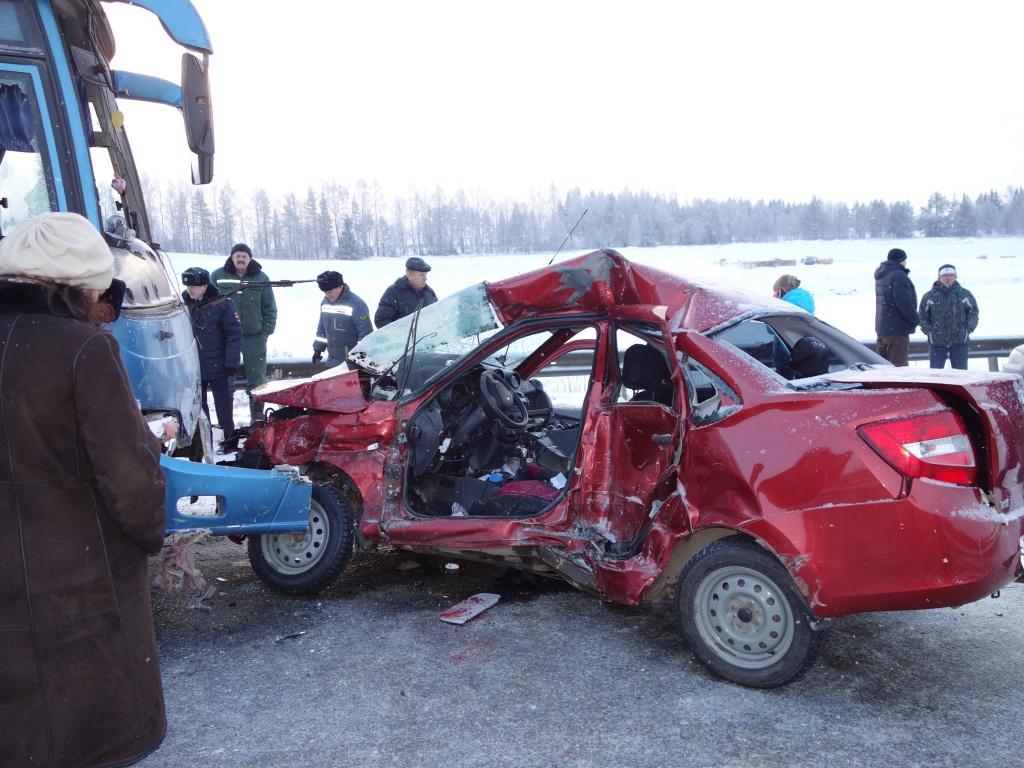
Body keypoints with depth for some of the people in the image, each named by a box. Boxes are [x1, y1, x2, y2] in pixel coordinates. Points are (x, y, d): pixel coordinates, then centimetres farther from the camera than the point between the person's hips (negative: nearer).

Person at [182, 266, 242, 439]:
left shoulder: (222, 303, -11)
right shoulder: (183, 301, -1)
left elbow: (234, 333, -11)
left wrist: (231, 361, -15)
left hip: (216, 365, -4)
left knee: (223, 403, 7)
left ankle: (229, 437, 17)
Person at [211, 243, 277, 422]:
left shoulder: (261, 278, 4)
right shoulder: (218, 276, 2)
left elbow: (270, 307, 6)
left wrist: (266, 331, -1)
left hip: (254, 337, 0)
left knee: (257, 379, 6)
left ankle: (257, 415, 17)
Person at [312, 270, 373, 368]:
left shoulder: (356, 304, -16)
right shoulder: (325, 303, 8)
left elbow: (366, 333, -16)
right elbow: (321, 329, 20)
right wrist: (318, 349, 18)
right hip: (333, 362, 7)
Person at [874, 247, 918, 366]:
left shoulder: (881, 275, 16)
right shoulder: (899, 275, -15)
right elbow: (904, 302, -22)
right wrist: (915, 320, -11)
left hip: (881, 327, 10)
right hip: (897, 329, -10)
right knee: (899, 366, -7)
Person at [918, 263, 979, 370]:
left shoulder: (965, 294, 5)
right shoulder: (930, 296, 2)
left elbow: (973, 313, 9)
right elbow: (922, 316, 6)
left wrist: (968, 329, -3)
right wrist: (928, 331, -4)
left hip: (960, 342, 1)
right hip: (936, 342, -1)